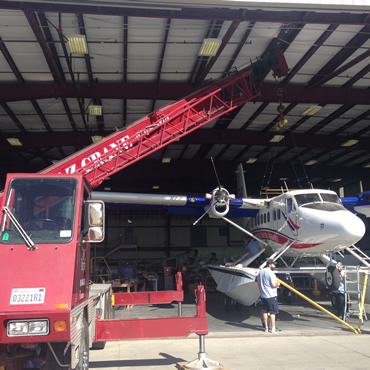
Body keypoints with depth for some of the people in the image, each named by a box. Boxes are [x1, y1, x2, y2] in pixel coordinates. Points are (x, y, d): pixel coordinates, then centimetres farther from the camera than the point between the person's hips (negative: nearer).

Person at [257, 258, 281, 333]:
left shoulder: (261, 271, 9)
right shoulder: (270, 273, -16)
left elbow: (259, 283, 16)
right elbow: (273, 285, -19)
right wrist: (278, 284, 1)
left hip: (263, 295, 8)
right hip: (271, 296, -8)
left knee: (265, 311, 11)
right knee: (272, 312, 0)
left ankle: (266, 328, 16)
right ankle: (273, 328, 3)